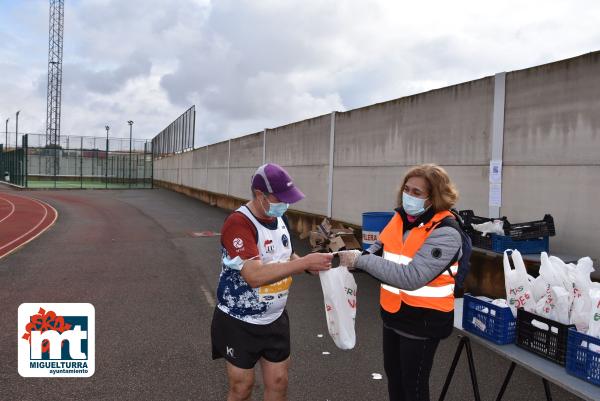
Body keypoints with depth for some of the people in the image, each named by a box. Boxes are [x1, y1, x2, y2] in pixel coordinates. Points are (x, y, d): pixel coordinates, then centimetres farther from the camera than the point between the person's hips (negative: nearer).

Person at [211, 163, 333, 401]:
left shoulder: (280, 218, 1)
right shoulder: (238, 223, -23)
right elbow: (255, 276, -32)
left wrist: (313, 264, -8)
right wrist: (306, 262, -32)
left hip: (276, 319, 6)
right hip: (240, 323, -6)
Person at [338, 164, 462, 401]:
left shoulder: (445, 232, -23)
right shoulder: (400, 217, 0)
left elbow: (411, 277, -32)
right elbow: (379, 250, 7)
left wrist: (360, 261, -33)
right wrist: (351, 256, -13)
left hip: (423, 319, -7)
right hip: (393, 313, 7)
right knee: (393, 375, 24)